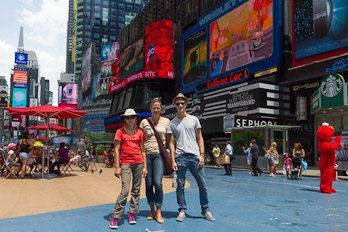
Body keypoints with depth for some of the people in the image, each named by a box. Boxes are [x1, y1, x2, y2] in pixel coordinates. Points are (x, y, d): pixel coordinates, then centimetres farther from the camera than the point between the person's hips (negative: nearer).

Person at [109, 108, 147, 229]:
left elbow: (142, 151, 12)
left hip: (139, 163, 3)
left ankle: (132, 213, 21)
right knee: (125, 190, -12)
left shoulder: (139, 133, 9)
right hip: (126, 164, -3)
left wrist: (145, 166, 7)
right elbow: (117, 150, 0)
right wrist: (117, 167, -5)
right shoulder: (120, 132, 2)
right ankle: (115, 217, -3)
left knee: (136, 189, 8)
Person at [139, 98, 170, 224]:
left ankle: (159, 212, 3)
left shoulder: (166, 121, 6)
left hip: (159, 154, -2)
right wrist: (145, 135, -6)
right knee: (148, 183, 5)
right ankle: (152, 210, 21)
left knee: (158, 183, -10)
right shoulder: (144, 121, 8)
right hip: (146, 154, 2)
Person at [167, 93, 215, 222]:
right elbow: (171, 143, 5)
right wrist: (173, 160, -3)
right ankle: (182, 210, 16)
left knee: (203, 185, 2)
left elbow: (200, 138, 10)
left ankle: (205, 210, 16)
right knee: (180, 186, 4)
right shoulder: (172, 123, 9)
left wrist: (201, 154, -2)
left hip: (195, 156, 1)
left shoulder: (194, 119, 11)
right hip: (180, 157, 0)